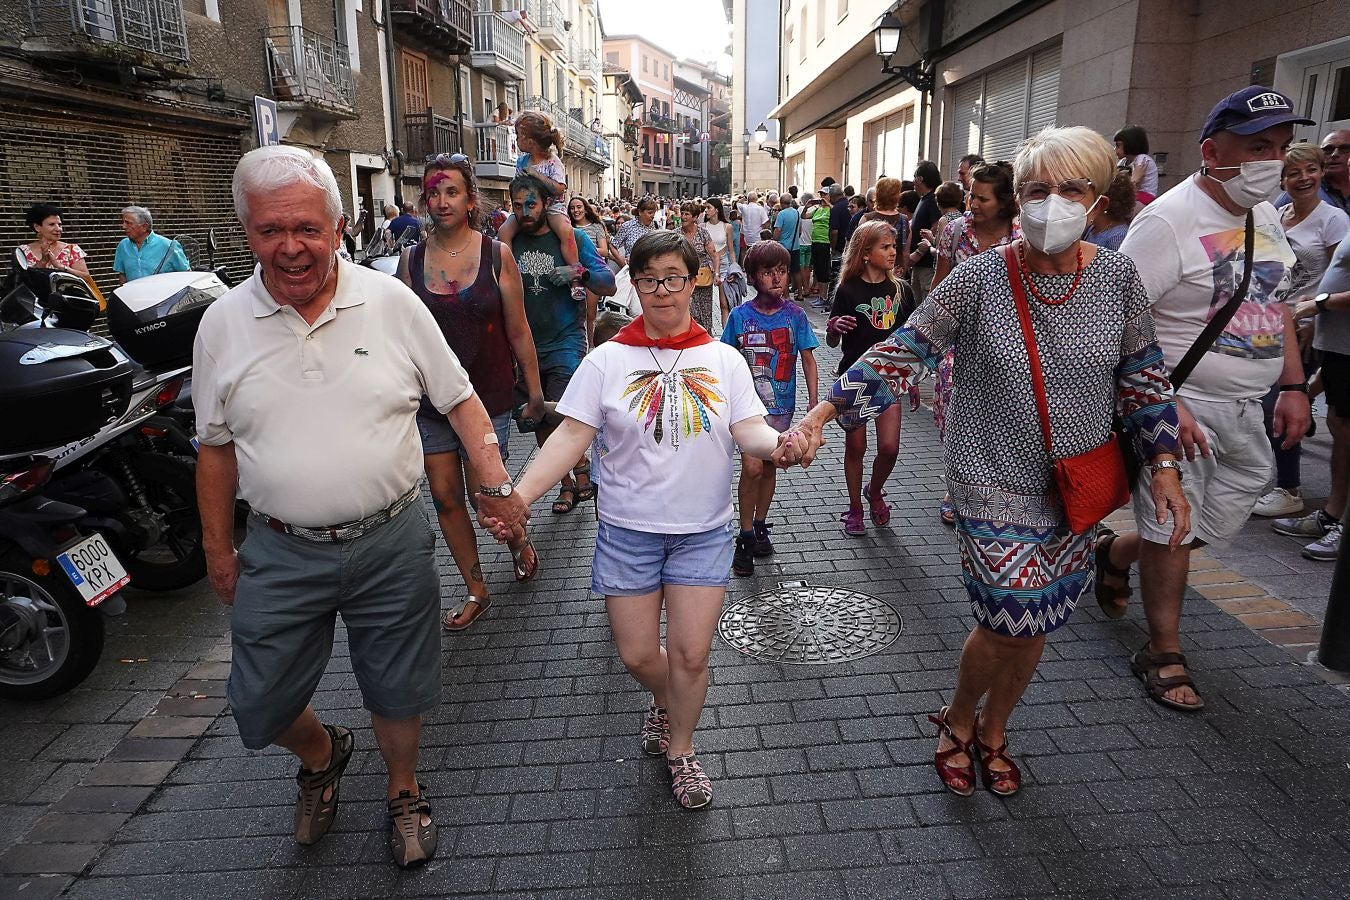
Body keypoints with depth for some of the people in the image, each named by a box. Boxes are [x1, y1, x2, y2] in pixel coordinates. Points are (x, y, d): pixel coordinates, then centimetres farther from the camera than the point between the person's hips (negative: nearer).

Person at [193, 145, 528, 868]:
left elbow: (459, 400, 0)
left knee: (398, 691, 14)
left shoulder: (392, 302, -6)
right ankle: (322, 754, 46)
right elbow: (216, 446, 7)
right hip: (279, 553, 2)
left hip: (390, 543, -1)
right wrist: (217, 548, 10)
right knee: (261, 705, 12)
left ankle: (403, 790, 42)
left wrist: (496, 484, -10)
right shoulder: (223, 323, -2)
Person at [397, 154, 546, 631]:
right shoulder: (411, 259, 3)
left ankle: (519, 542, 36)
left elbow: (518, 331, -2)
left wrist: (534, 390, 1)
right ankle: (477, 591, 24)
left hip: (487, 396, -3)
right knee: (445, 497, 7)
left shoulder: (496, 255, -4)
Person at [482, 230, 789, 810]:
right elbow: (572, 436, -10)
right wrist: (520, 494, -23)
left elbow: (750, 432, -6)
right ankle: (664, 702, 45)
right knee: (636, 654, 8)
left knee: (690, 654, 1)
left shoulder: (723, 360, 1)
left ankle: (680, 751, 30)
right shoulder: (607, 360, -3)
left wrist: (781, 443, -30)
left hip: (703, 529, 0)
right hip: (628, 528, 0)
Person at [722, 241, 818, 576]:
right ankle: (745, 536, 4)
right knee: (752, 467, -12)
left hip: (781, 403, 2)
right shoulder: (740, 315, -7)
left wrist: (814, 403, -3)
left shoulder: (795, 315, -4)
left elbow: (808, 360, 2)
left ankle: (760, 526, 32)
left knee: (769, 465, 13)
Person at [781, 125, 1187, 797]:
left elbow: (1141, 377, 7)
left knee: (1033, 623, 14)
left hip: (1080, 489, 4)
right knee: (1011, 620, -6)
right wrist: (818, 419, -26)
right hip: (995, 484, -4)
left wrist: (1164, 466, 3)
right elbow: (900, 355, -16)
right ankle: (957, 721, 28)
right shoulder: (978, 278, -14)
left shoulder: (1116, 276, -4)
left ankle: (992, 732, 41)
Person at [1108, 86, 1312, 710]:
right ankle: (1163, 653, 19)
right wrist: (1165, 404, -27)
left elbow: (1273, 305, 20)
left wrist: (1293, 386, 14)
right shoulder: (1167, 222, -17)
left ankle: (1116, 554, 41)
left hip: (1245, 410, 8)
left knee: (1221, 521, 16)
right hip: (1183, 405, -8)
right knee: (1172, 532, 2)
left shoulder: (1265, 217, 11)